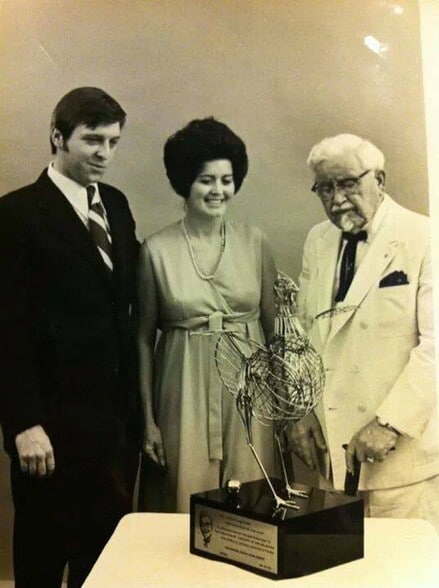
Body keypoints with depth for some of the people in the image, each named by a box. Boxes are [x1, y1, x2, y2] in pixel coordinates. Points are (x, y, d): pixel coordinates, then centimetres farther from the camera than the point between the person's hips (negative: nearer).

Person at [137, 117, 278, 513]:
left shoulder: (254, 243, 1)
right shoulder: (157, 250, -3)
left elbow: (274, 324, 7)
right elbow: (144, 337, 2)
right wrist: (148, 417, 1)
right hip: (186, 392, -1)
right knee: (187, 504, 5)